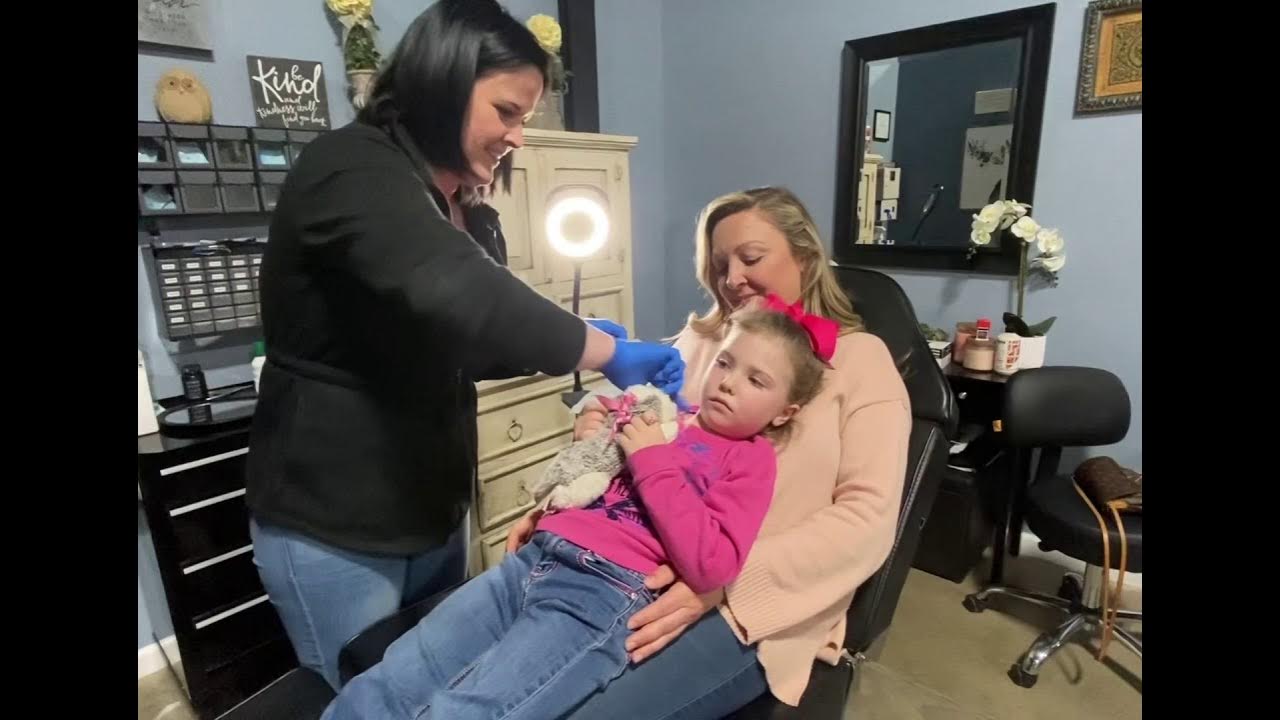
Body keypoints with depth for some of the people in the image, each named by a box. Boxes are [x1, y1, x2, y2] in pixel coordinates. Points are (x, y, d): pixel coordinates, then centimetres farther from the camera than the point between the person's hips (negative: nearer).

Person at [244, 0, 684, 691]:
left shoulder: (468, 214, 9)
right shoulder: (350, 171, -18)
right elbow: (454, 297, -36)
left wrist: (582, 344, -4)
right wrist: (608, 352, -27)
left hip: (433, 513, 7)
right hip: (333, 528, -7)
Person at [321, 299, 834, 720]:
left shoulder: (750, 459, 4)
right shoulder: (668, 416, 19)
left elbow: (710, 568, -11)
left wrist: (653, 461, -10)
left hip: (607, 591, -6)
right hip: (536, 559, 6)